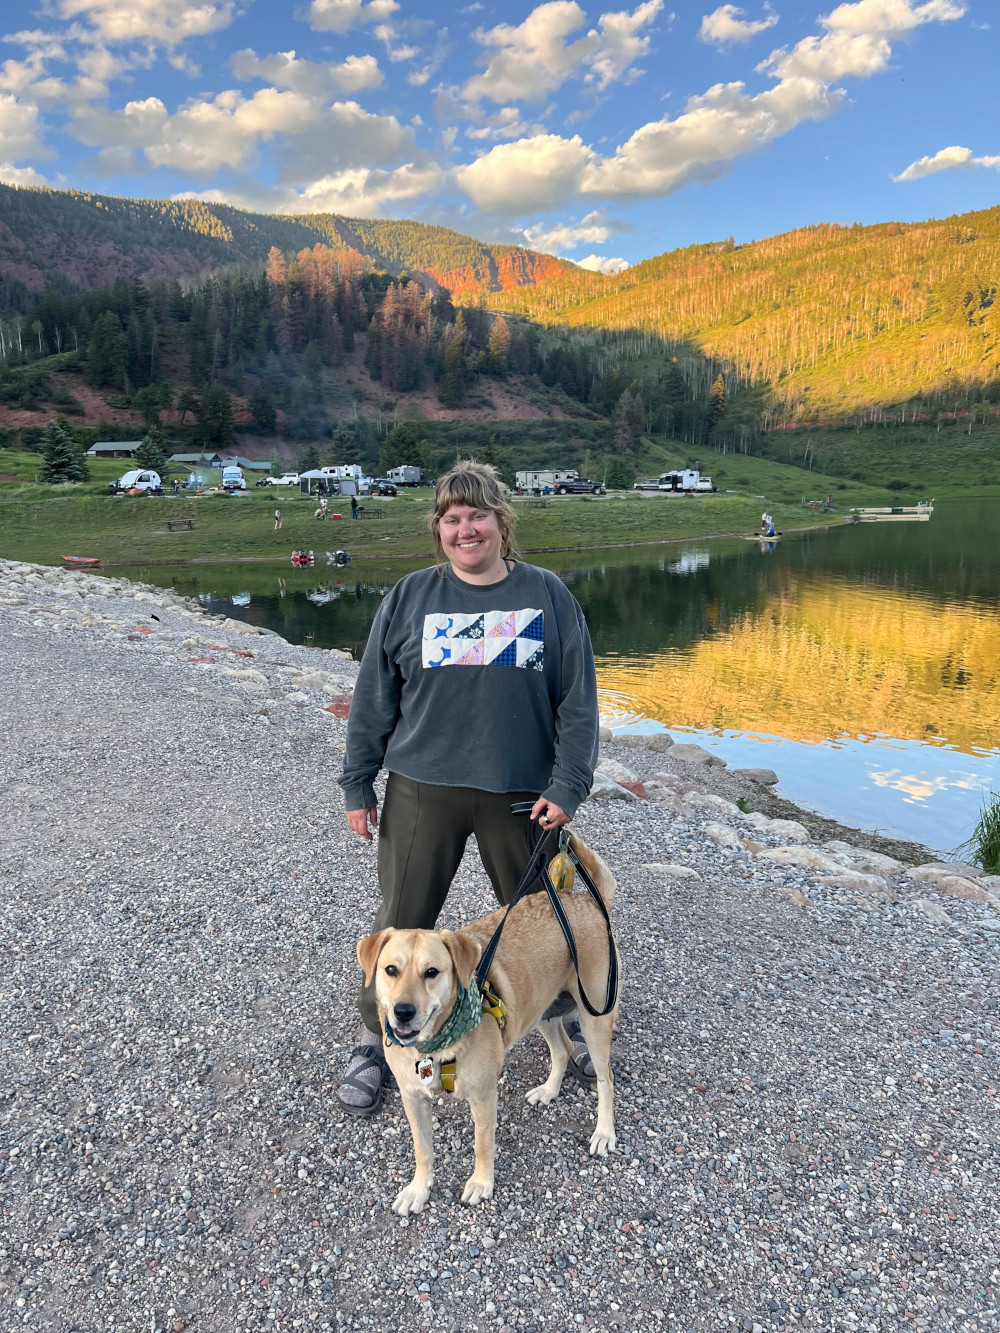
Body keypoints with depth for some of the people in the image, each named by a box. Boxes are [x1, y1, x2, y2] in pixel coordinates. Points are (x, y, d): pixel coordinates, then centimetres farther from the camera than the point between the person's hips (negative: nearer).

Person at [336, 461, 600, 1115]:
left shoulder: (548, 595, -2)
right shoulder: (408, 598, -1)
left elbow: (578, 700, -1)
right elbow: (374, 699, 3)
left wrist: (568, 785, -6)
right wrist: (357, 785, 3)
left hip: (522, 793, 0)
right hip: (423, 789, 0)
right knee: (401, 923, 10)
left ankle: (567, 1014, 44)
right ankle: (375, 1040, 32)